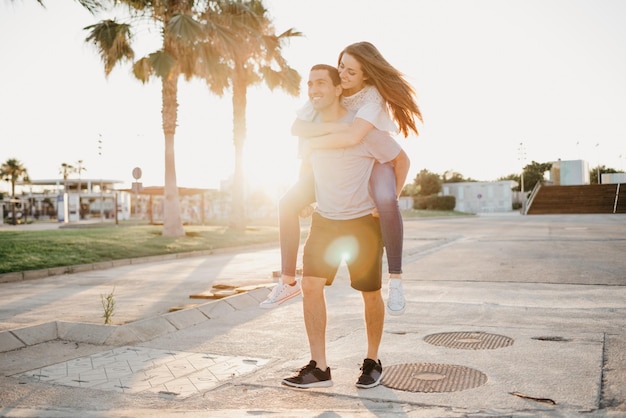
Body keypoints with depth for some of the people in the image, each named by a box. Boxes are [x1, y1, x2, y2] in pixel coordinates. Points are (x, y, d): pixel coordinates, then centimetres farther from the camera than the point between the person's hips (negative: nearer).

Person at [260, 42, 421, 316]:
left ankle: (395, 279, -27)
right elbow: (297, 127, -25)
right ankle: (288, 282, 3)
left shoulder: (373, 95, -30)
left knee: (385, 200, -41)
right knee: (288, 205, -8)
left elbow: (354, 136, -47)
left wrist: (313, 144, -35)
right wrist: (334, 126, -39)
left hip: (373, 157, -5)